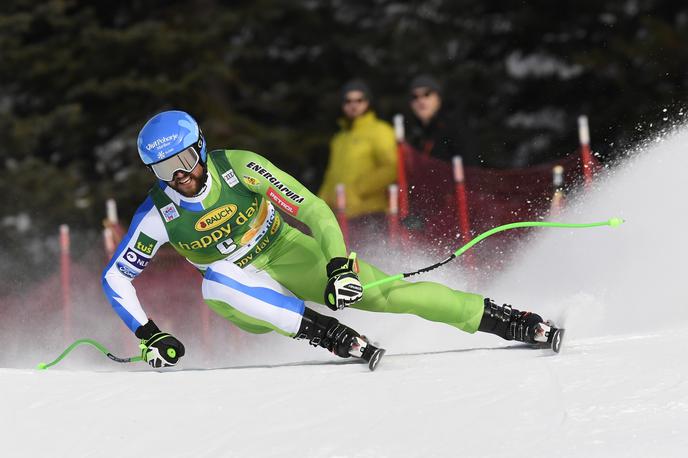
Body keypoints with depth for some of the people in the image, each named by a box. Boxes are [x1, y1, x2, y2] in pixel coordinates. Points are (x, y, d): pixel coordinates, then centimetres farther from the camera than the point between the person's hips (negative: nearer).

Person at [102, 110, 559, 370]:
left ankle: (497, 319, -12)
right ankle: (328, 334, -32)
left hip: (289, 256, -1)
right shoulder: (158, 215, -17)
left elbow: (312, 209, -20)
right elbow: (115, 277, -8)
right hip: (253, 299, 1)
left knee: (382, 291, -19)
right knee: (214, 281, -35)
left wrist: (339, 265, -33)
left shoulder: (238, 168, -21)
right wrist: (149, 335, -18)